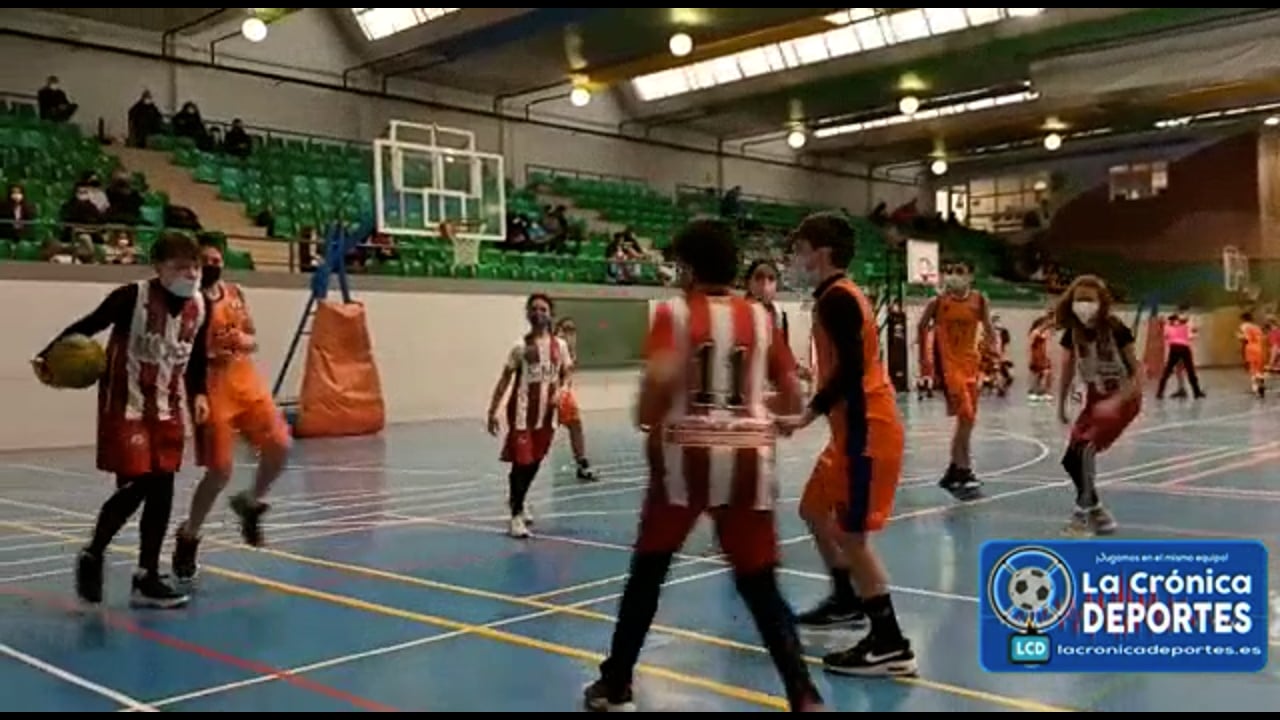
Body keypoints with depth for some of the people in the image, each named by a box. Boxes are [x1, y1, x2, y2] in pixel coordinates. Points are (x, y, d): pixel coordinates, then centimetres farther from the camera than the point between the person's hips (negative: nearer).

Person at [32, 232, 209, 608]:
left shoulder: (199, 308, 0)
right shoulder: (132, 297, -16)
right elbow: (86, 326, -12)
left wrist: (198, 394, 1)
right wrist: (49, 355, -25)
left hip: (167, 409, 6)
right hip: (125, 407, -5)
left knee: (161, 490, 3)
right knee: (135, 487, -10)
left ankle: (147, 578, 13)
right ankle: (92, 555, 18)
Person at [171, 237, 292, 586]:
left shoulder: (235, 294, 10)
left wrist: (244, 340, -7)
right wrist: (207, 354, -24)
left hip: (246, 380, 6)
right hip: (211, 387, -5)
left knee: (279, 445, -8)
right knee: (220, 471, -6)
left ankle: (250, 504, 18)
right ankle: (188, 536, 16)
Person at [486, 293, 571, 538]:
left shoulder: (559, 346, 3)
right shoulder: (521, 347, -7)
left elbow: (565, 375, 14)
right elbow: (505, 379, -5)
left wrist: (559, 392, -8)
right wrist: (492, 411, -10)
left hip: (546, 412, 4)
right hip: (522, 411, -4)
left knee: (535, 461, 15)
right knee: (521, 461, -8)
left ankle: (518, 503, 37)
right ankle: (516, 516, -2)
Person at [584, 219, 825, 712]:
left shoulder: (674, 312, 0)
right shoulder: (760, 318, 11)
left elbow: (661, 377, -18)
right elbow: (792, 397, 10)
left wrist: (649, 425, 0)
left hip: (688, 451, -2)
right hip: (749, 455, 3)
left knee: (647, 573, 15)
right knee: (760, 586, 8)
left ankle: (614, 689, 24)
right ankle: (806, 698, -2)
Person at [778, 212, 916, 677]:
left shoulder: (837, 298, -14)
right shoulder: (837, 297, 15)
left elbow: (850, 370, -22)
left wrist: (807, 416, -24)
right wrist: (811, 411, 19)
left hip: (867, 432, -11)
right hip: (854, 430, 11)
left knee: (850, 534, -8)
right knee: (814, 510, 21)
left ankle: (891, 646, -2)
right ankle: (847, 601, 36)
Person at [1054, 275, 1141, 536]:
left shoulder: (1116, 329, -21)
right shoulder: (1072, 333, -7)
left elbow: (1137, 369, -16)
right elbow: (1067, 370, 7)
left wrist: (1118, 400, -27)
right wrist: (1061, 406, 5)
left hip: (1123, 398, -6)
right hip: (1095, 398, 6)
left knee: (1085, 450, -21)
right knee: (1071, 458, 1)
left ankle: (1083, 511, -7)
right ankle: (1097, 511, 19)